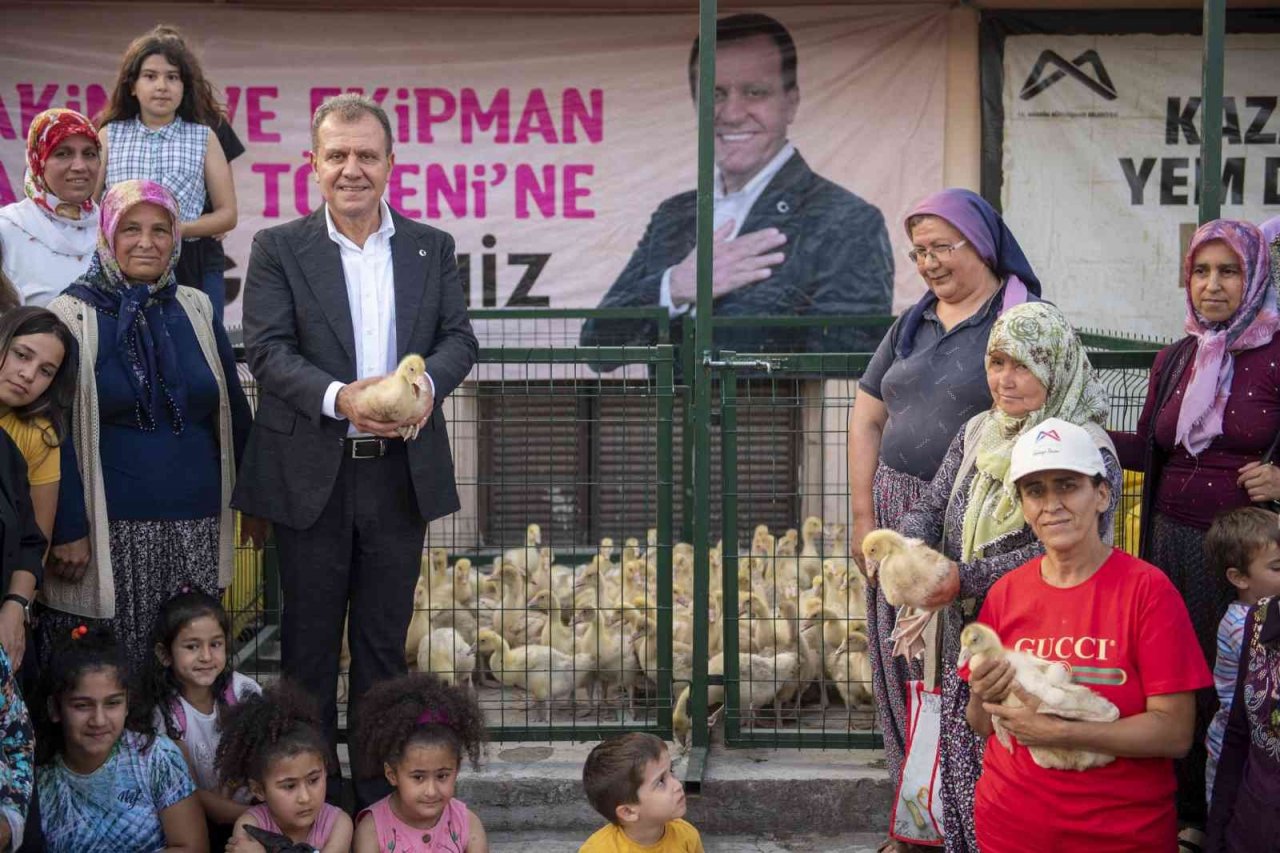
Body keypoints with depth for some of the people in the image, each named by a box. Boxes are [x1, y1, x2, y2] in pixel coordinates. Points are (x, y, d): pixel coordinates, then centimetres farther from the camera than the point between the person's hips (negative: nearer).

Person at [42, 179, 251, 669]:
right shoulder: (73, 316, -2)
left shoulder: (194, 310, 10)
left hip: (197, 528, 4)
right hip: (112, 532, -3)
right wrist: (67, 529, -10)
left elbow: (233, 412, 15)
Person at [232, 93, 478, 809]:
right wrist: (339, 397, -26)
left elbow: (460, 338, 3)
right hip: (312, 476, -2)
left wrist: (425, 382, -20)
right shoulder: (279, 248, 1)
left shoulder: (433, 248, 9)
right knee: (311, 641, 8)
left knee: (385, 642, 12)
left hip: (402, 473, 2)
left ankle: (382, 795, 23)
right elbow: (267, 349, -9)